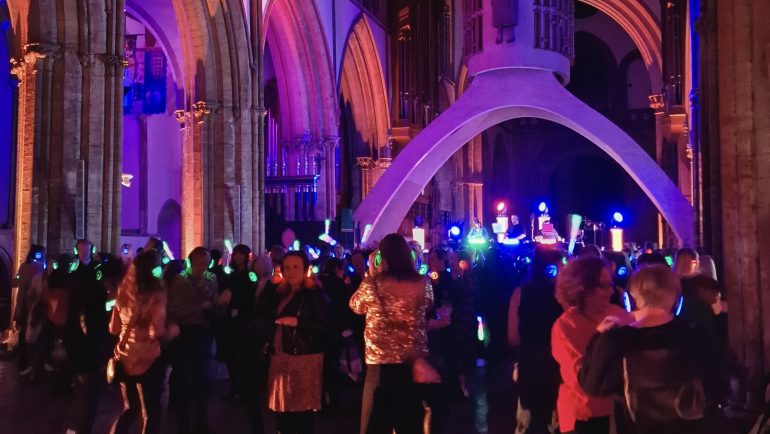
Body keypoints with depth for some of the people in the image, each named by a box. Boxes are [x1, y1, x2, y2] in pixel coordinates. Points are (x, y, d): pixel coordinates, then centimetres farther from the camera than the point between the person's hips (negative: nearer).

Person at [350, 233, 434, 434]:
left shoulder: (373, 284, -12)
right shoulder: (422, 283, -7)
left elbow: (355, 306, 7)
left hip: (381, 360, -2)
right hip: (414, 359, 2)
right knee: (411, 418, 16)